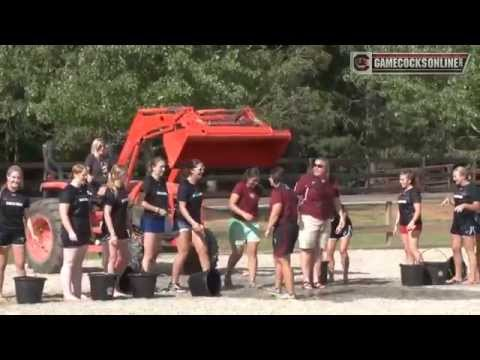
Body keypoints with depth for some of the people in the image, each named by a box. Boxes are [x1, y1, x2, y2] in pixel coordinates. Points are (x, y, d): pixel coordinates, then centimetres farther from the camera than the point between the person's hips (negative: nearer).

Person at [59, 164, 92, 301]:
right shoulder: (68, 191, -13)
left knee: (78, 264, 11)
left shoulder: (84, 190, 12)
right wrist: (70, 231, -24)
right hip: (72, 233, -8)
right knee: (69, 263, -6)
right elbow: (63, 214, -19)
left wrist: (90, 229, 20)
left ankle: (77, 292, 14)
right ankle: (67, 294, -7)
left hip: (83, 232, 8)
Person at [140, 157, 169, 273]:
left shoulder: (162, 182, 12)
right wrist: (158, 209, -17)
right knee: (149, 255, -9)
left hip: (160, 219, 8)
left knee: (155, 254, 11)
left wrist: (166, 209, 4)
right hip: (150, 219, -8)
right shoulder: (148, 181, -10)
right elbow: (142, 202, -16)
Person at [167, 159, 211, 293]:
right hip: (183, 221, -8)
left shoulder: (197, 186, 10)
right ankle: (174, 283, 0)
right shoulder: (184, 186, -14)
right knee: (183, 252, -5)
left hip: (195, 222, 8)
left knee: (203, 249, 1)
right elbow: (182, 207, -20)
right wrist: (193, 223, -27)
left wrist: (199, 223, 14)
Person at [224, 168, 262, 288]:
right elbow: (231, 204, -18)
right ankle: (227, 276, 22)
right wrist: (243, 214, -29)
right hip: (238, 222, -5)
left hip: (252, 224, 5)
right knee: (237, 253, 1)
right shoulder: (240, 187, -11)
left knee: (252, 252, -3)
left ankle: (252, 281, -3)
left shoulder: (257, 190, 6)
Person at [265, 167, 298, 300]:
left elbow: (276, 211, -18)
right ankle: (277, 288, 29)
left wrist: (269, 228, -10)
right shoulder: (290, 191, 16)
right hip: (293, 226, 9)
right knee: (278, 258, 22)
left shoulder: (277, 191, -11)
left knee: (283, 260, -6)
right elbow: (296, 209, 18)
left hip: (282, 227, -9)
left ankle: (291, 292, -9)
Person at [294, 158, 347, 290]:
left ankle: (316, 280, 13)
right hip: (309, 219, -5)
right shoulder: (306, 179, -6)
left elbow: (336, 200, 19)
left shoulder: (330, 182, 9)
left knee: (319, 251, 9)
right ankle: (306, 280, 0)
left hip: (325, 221, 5)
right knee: (307, 249, -4)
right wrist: (297, 216, -19)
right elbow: (296, 198, -10)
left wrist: (342, 215, 11)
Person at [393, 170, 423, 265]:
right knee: (407, 250, 7)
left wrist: (412, 222, -29)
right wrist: (396, 224, 20)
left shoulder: (414, 192, -10)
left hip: (412, 225, -8)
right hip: (403, 225, 8)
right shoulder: (402, 193, 15)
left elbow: (418, 210, -17)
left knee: (413, 248, -16)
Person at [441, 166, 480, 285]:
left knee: (470, 250, -6)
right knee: (455, 249, 9)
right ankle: (458, 276, 17)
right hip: (457, 222, 9)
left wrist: (464, 205, -29)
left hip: (468, 222, -9)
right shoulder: (458, 188, 13)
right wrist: (449, 200, 8)